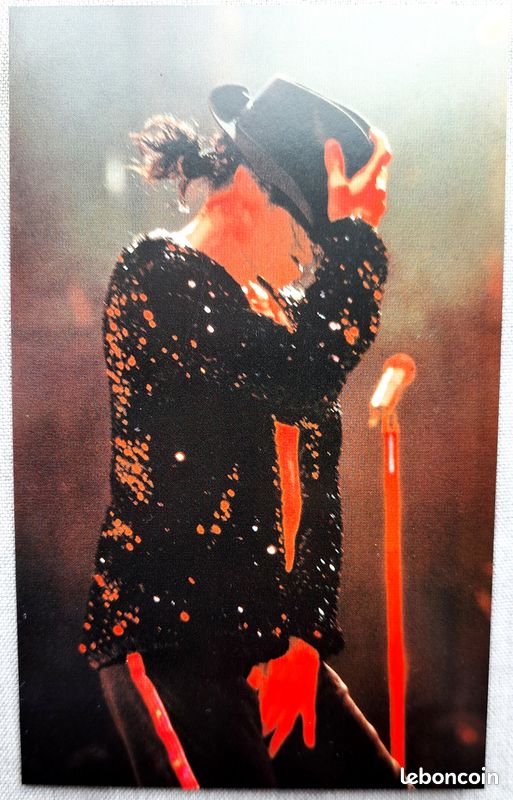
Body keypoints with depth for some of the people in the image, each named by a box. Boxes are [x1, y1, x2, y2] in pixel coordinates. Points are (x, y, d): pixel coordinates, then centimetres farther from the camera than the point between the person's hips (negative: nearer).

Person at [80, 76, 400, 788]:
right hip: (168, 636, -6)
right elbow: (304, 377, -28)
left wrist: (304, 638, 3)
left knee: (374, 780, 14)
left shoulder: (281, 306, 10)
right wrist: (351, 229, -13)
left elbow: (317, 488, 7)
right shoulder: (154, 276, -11)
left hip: (269, 637, 7)